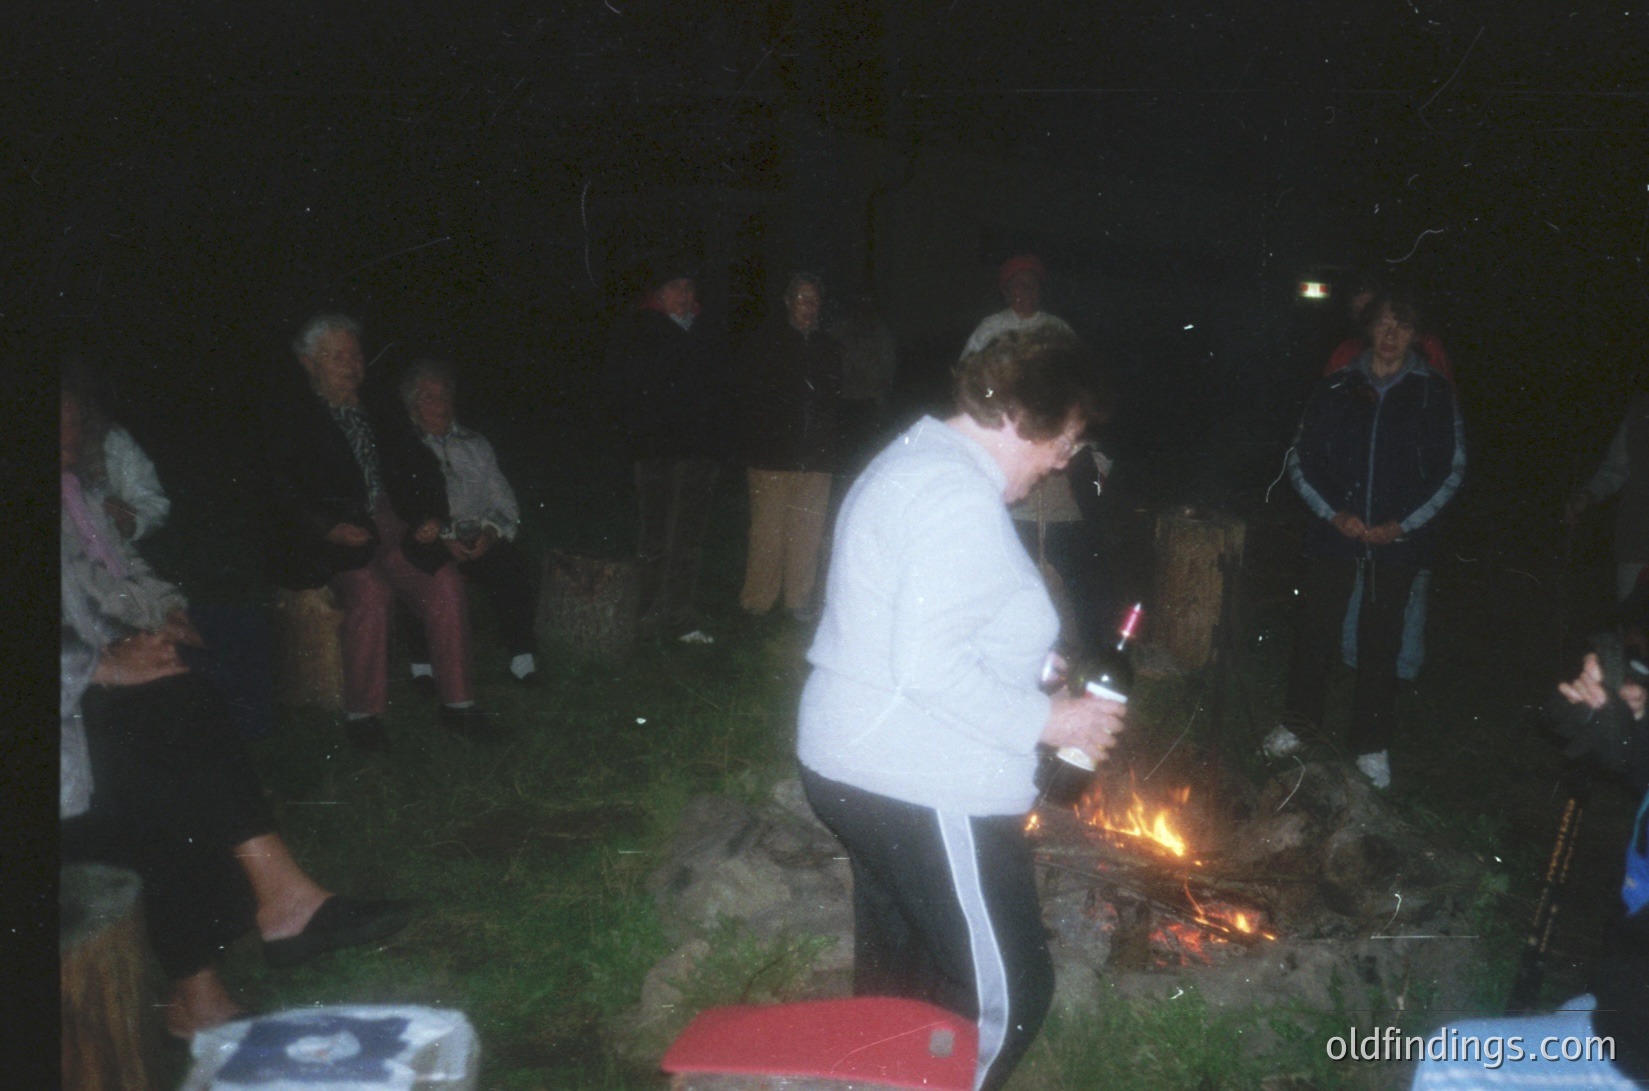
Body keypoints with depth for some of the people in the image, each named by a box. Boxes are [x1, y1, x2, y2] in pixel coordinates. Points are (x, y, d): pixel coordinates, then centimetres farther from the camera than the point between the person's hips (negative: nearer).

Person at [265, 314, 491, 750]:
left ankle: (456, 703, -12)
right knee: (370, 590, -33)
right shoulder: (290, 423, 7)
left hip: (395, 530, 4)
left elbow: (423, 470, 20)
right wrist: (330, 527, -19)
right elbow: (282, 493, -4)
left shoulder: (384, 418, 22)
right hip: (338, 537, -4)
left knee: (446, 583, -21)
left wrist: (432, 515, 1)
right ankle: (361, 712, -19)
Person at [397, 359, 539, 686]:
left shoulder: (476, 445, 22)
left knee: (511, 560, -30)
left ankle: (522, 656, -28)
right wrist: (441, 539, -17)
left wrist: (492, 531, -8)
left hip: (479, 541, 2)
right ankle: (422, 662, -26)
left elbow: (504, 501, 14)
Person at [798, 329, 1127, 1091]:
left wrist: (1027, 676, 16)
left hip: (862, 768, 11)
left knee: (897, 986, 24)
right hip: (924, 791, -11)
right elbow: (927, 664, -27)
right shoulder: (960, 499, -21)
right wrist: (1044, 719, -17)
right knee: (1008, 994, 3)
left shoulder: (916, 460, 13)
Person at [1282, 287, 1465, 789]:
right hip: (1334, 534, 0)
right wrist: (1333, 512, -8)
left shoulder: (1433, 393, 2)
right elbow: (1300, 459, 5)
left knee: (1380, 640, 7)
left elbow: (1452, 468, 3)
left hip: (1398, 538, 0)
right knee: (1315, 630, 2)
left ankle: (1372, 747, 17)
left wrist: (1403, 524, -5)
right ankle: (1298, 725, 19)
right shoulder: (1334, 389, 3)